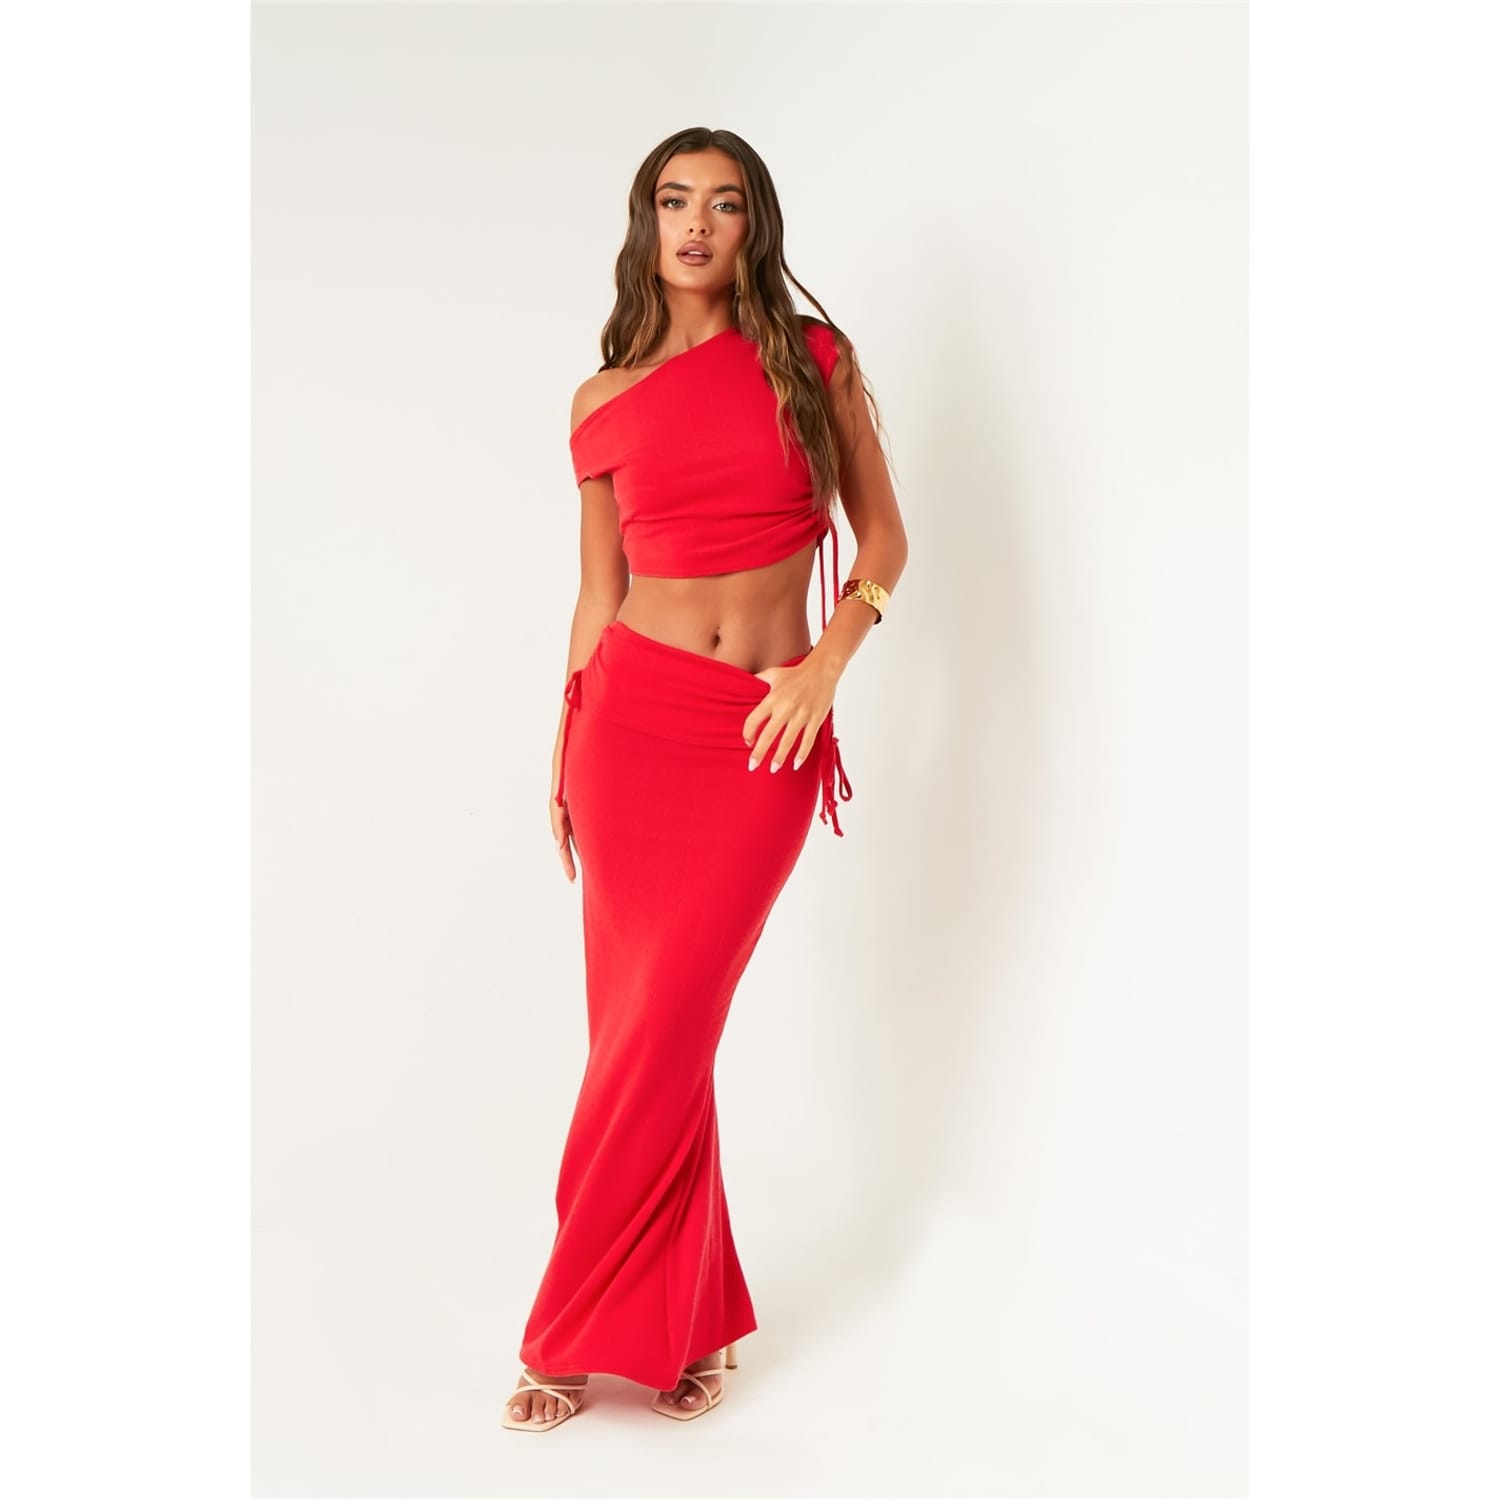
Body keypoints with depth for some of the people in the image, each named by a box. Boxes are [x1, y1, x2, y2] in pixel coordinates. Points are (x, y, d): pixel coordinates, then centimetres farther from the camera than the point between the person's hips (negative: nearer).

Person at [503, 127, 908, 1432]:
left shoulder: (813, 359, 5)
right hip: (633, 716, 2)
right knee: (642, 1023, 3)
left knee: (661, 1028, -4)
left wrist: (828, 663, -8)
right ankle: (688, 1315, 20)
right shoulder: (606, 403, 8)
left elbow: (882, 538, 7)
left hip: (765, 734, -1)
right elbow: (599, 592, 13)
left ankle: (582, 1333, 14)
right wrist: (564, 749, 12)